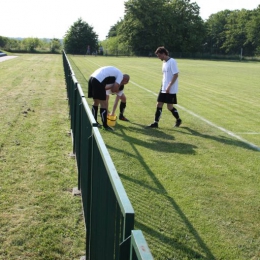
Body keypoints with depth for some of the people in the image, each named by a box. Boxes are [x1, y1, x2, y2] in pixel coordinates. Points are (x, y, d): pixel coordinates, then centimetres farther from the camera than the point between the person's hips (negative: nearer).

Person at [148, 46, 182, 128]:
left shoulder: (172, 62, -15)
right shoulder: (164, 62, 12)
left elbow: (176, 75, -19)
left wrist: (169, 86, -22)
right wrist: (162, 86, 17)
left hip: (171, 90, -8)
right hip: (163, 89, 8)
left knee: (169, 107, -1)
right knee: (159, 104, 3)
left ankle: (178, 120, 22)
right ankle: (156, 123, 7)